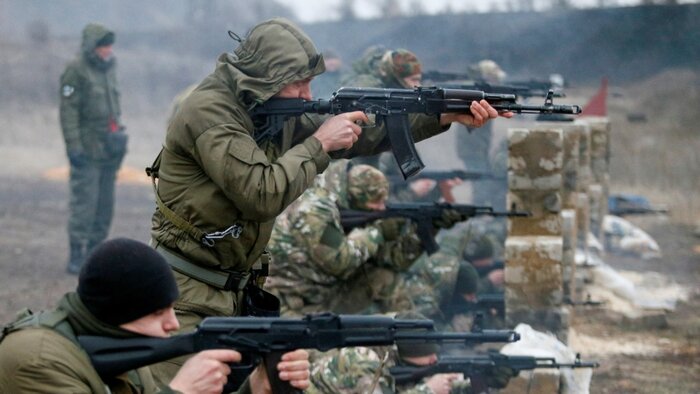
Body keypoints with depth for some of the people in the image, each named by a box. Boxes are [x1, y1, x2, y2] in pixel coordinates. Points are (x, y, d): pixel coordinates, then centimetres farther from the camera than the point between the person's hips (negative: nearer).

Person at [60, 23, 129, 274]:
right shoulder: (76, 71, -11)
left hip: (109, 149, 8)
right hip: (88, 150, -8)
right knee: (84, 202, -9)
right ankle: (76, 256, -6)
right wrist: (74, 146, -18)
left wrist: (119, 138, 20)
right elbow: (68, 111, -14)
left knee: (105, 204, 9)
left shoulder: (109, 67, 12)